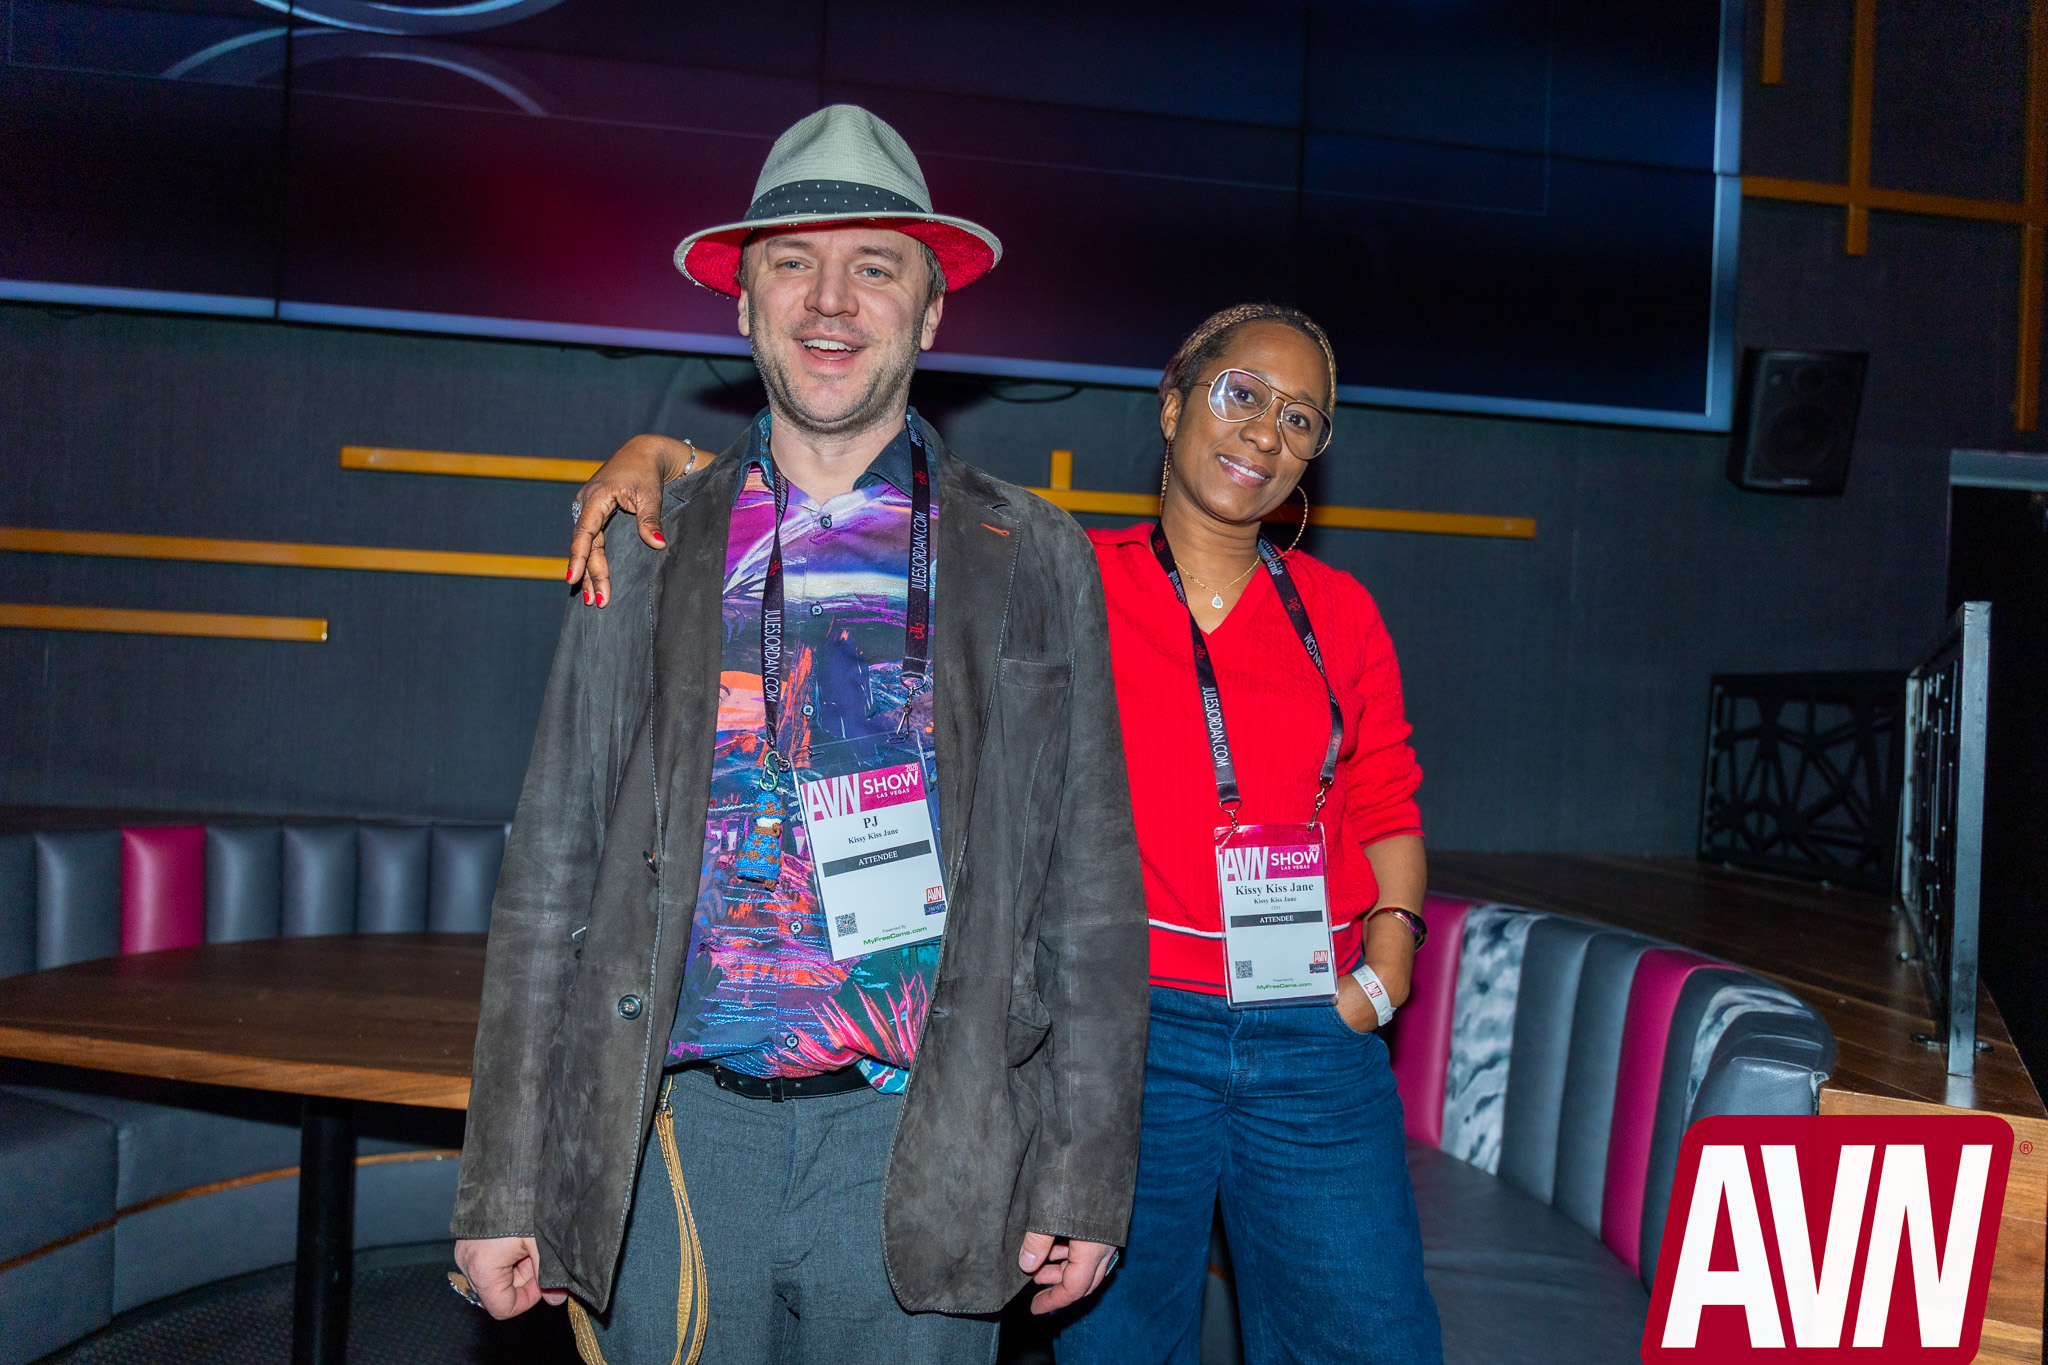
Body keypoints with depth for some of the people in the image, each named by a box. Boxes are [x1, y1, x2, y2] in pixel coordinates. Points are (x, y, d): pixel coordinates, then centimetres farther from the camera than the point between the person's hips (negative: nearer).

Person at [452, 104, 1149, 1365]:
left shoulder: (1034, 562, 4)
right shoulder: (650, 550, 6)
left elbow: (1091, 891, 3)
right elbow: (552, 875, 5)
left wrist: (1084, 1177, -1)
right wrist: (506, 1183, 2)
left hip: (918, 1159, -1)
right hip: (673, 1136, 1)